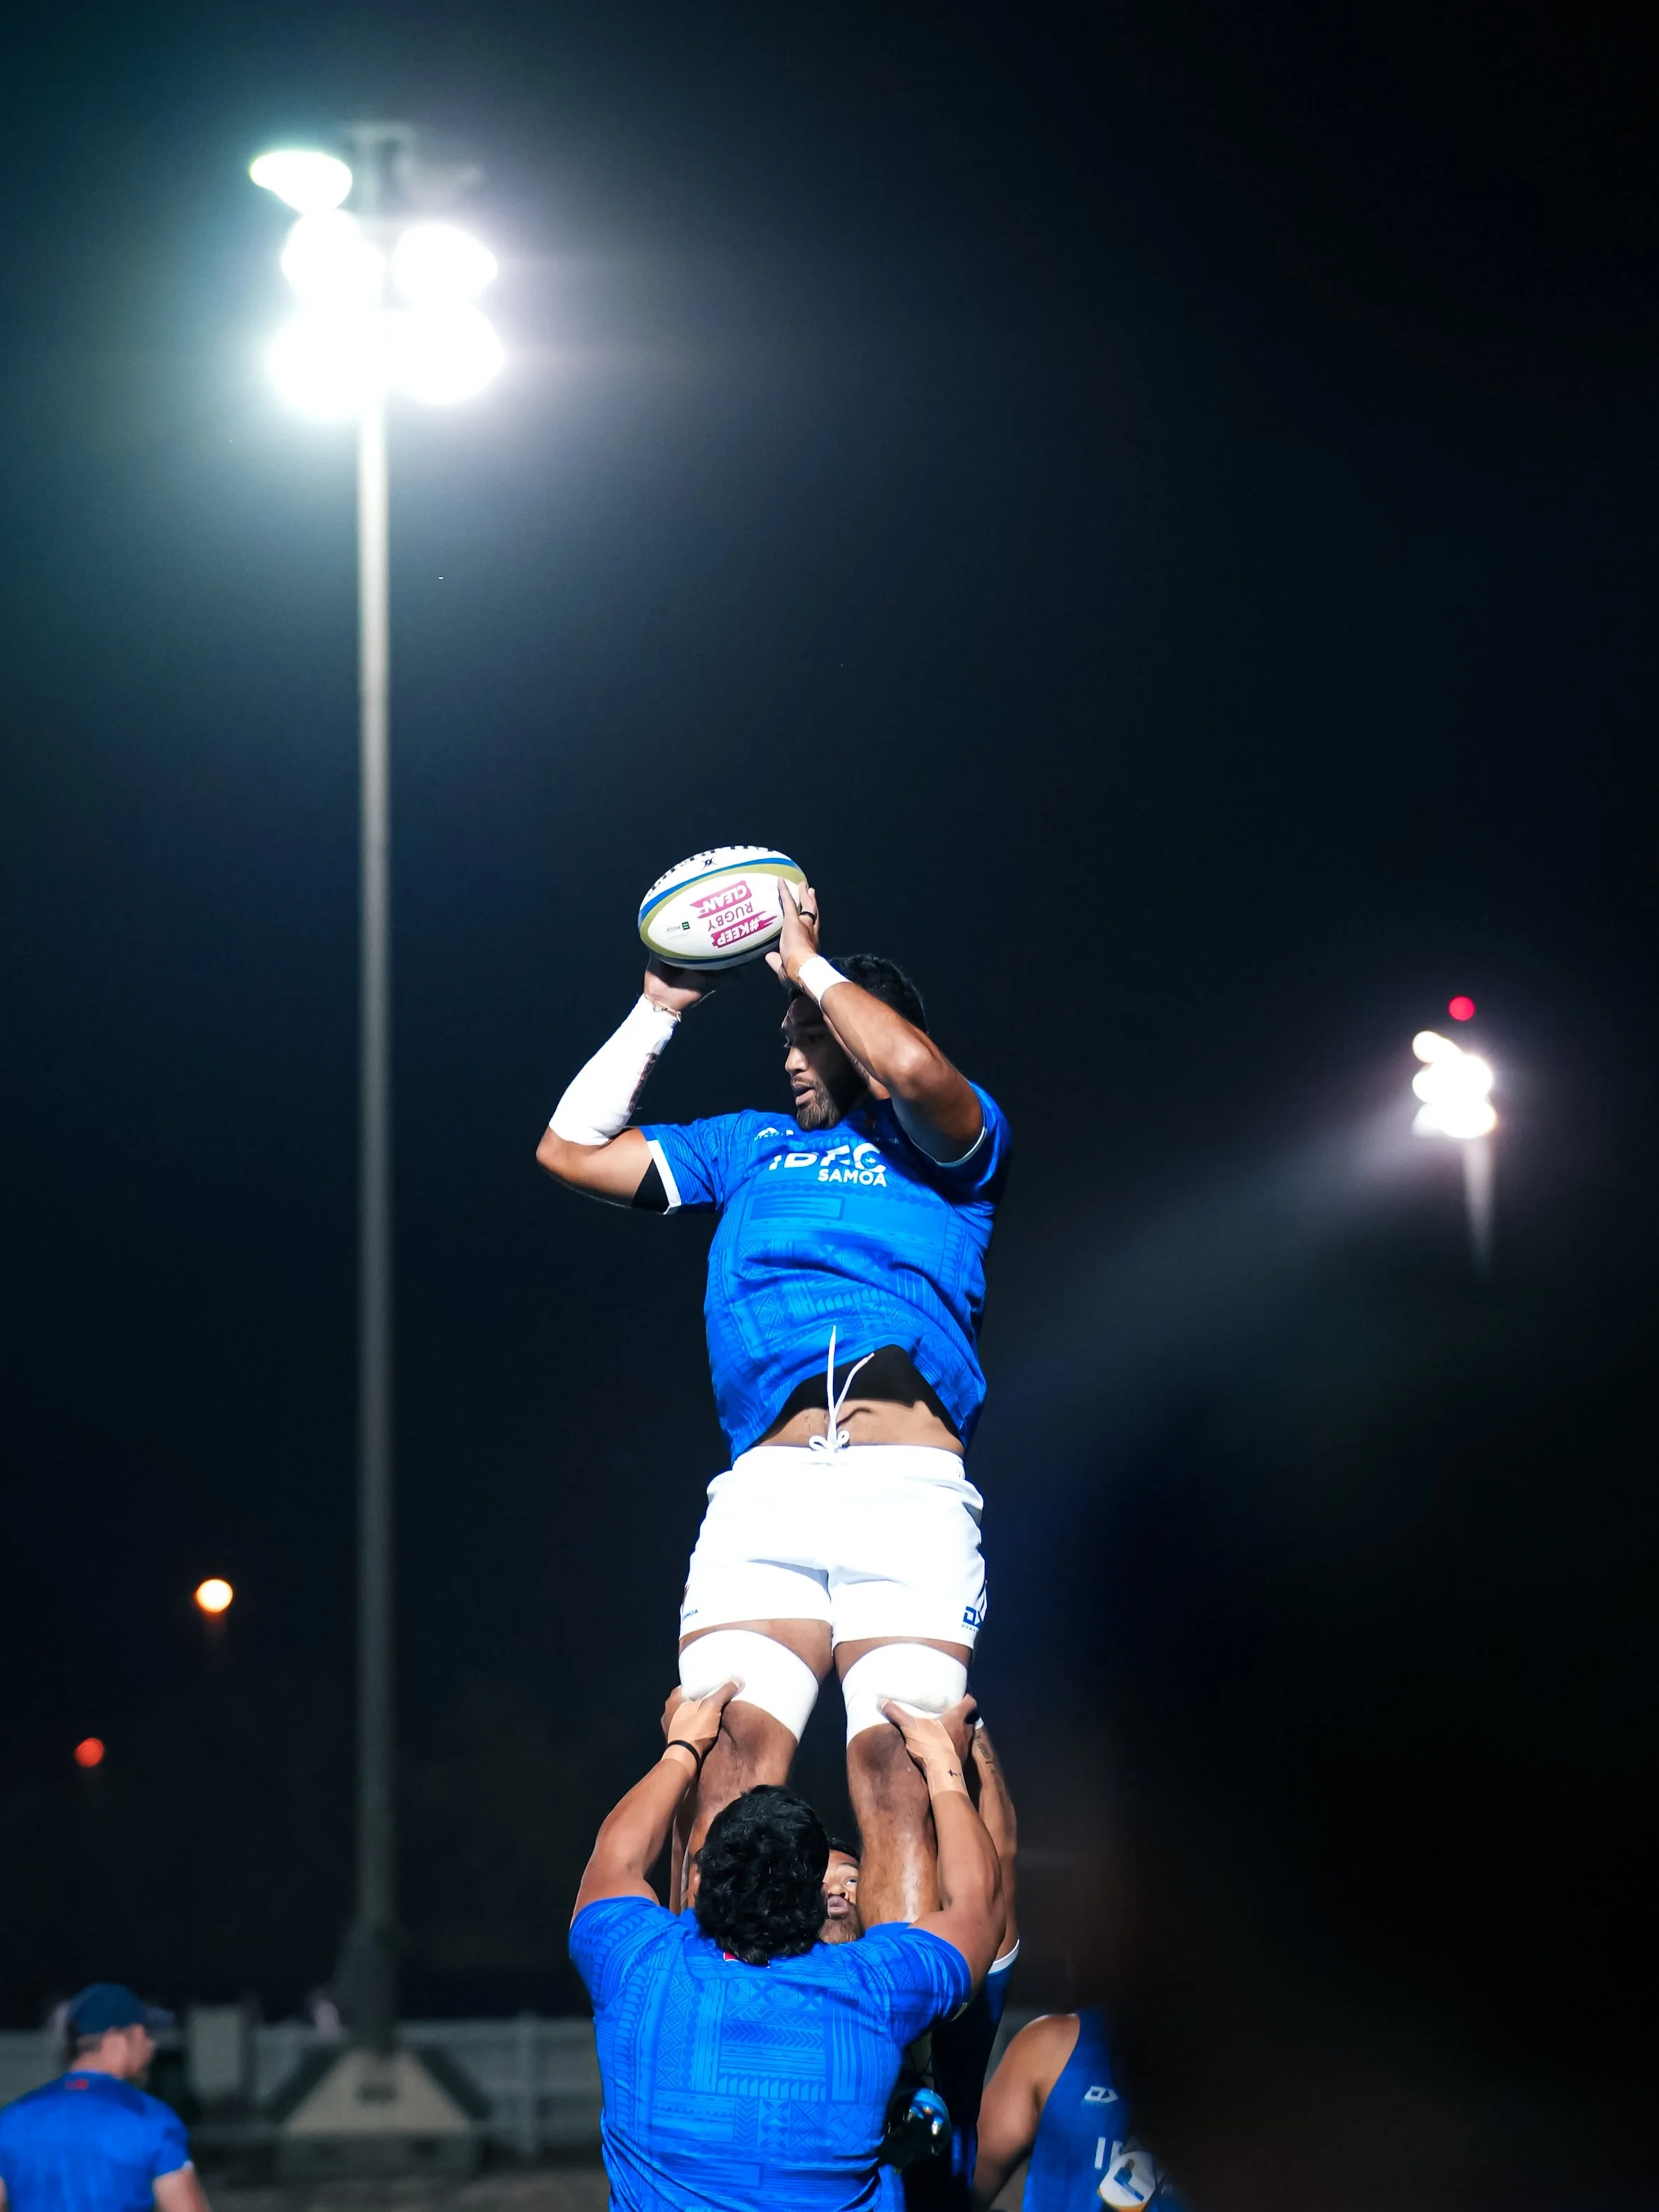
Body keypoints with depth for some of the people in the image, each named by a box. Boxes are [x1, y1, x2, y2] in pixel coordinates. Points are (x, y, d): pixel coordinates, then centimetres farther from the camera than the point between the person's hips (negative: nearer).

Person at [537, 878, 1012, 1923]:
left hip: (908, 1482, -3)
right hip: (766, 1484, 4)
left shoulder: (950, 1141, 17)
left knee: (897, 1766, -18)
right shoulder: (753, 1144, 32)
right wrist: (662, 1006, 28)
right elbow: (572, 1149, 32)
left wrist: (809, 966, 6)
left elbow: (916, 1071, -8)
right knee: (730, 1753, -16)